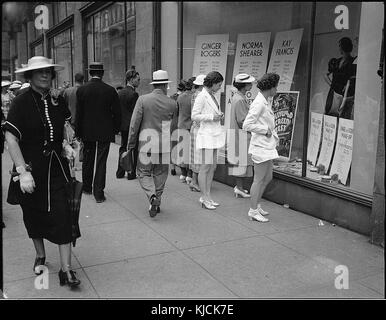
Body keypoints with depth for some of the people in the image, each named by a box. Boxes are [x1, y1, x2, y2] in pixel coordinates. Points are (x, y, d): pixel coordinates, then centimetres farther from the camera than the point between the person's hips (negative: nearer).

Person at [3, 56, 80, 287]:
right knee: (34, 215, 13)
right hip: (31, 168, -2)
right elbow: (11, 138, -15)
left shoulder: (57, 101, 3)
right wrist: (23, 172, -20)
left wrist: (65, 145, 1)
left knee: (62, 214, -4)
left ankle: (66, 269, 2)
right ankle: (40, 256, 38)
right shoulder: (22, 102, -10)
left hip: (56, 167, 2)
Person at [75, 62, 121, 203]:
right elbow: (117, 112, -3)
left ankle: (87, 187, 32)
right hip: (105, 132, -1)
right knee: (101, 162, 3)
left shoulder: (81, 90, -6)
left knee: (87, 160, 17)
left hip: (87, 131, 1)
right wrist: (115, 129, 9)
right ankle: (99, 193, 2)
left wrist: (77, 132, 4)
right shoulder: (110, 90, -7)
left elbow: (78, 113, -3)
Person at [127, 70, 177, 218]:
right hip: (165, 146, 2)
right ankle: (157, 203, 23)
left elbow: (134, 123, -6)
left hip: (146, 144, -2)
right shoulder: (172, 103, -1)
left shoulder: (143, 100, -7)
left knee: (143, 173, 11)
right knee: (160, 174, 15)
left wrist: (131, 144, 1)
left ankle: (152, 195, -11)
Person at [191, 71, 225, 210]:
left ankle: (207, 196, 19)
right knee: (205, 167, -4)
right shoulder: (202, 96, -11)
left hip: (215, 134, 9)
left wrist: (219, 115, 6)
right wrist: (212, 117, -18)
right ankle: (205, 198, 3)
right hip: (207, 134, -9)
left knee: (213, 166, 11)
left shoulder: (212, 96, 15)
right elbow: (194, 116, -14)